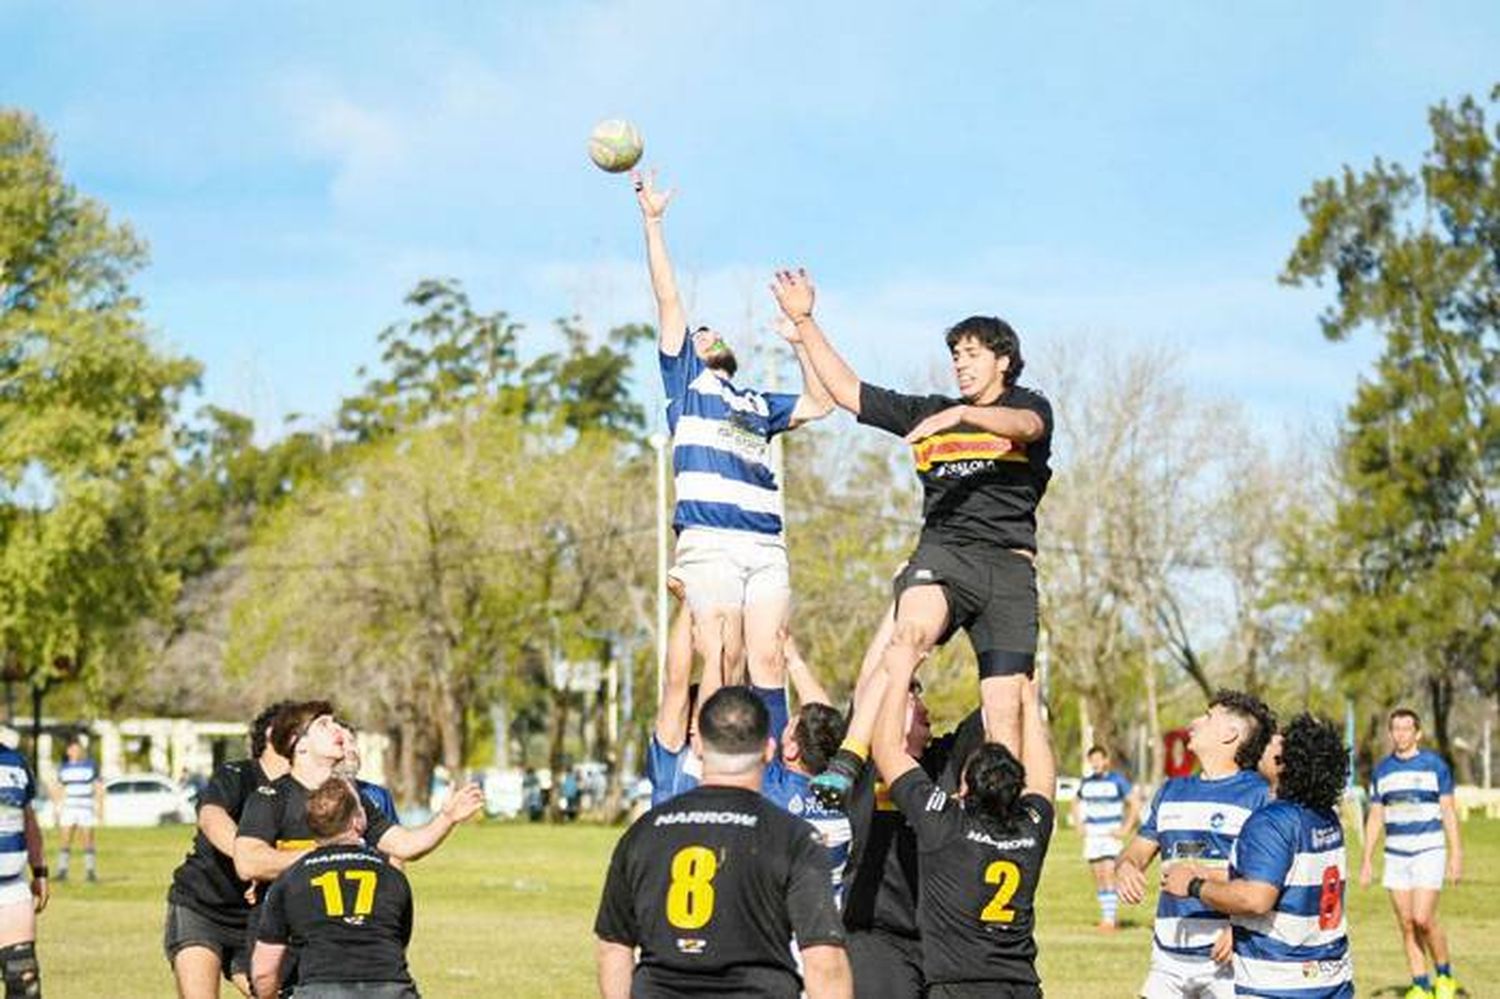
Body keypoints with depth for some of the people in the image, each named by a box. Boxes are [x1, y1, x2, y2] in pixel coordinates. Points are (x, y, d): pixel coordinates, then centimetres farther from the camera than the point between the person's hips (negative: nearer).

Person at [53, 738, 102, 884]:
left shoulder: (91, 765, 1)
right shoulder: (63, 768, 11)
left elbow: (99, 788, 2)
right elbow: (60, 790, 17)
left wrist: (100, 807, -5)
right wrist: (58, 810, 13)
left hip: (86, 808, -3)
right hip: (68, 808, 3)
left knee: (87, 841, -2)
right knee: (66, 841, -3)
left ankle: (90, 872, 4)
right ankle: (62, 871, -1)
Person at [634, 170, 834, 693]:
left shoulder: (759, 405, 32)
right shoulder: (685, 378, 19)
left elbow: (820, 403, 31)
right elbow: (667, 298, 14)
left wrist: (800, 340, 32)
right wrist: (652, 222, 11)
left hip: (767, 543, 4)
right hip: (708, 541, -4)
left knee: (768, 659, -7)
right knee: (722, 659, -14)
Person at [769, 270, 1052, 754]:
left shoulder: (1029, 406, 15)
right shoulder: (931, 412, 24)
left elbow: (1025, 426, -11)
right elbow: (848, 391, 23)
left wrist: (962, 414, -29)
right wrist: (804, 320, 18)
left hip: (1009, 565, 0)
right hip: (943, 552, 0)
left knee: (1005, 714, -6)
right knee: (908, 634, -32)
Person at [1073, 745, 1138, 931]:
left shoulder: (1117, 780, -4)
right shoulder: (1086, 782, 10)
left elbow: (1135, 804, -1)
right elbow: (1076, 804, 26)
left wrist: (1125, 830, -6)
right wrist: (1080, 826, 13)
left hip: (1111, 836, -5)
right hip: (1092, 836, 5)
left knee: (1108, 875, -15)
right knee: (1098, 877, 5)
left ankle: (1110, 918, -16)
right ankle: (1105, 914, 12)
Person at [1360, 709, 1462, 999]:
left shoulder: (1434, 765, -2)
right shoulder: (1382, 770, 9)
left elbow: (1448, 812, -1)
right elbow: (1375, 817, 13)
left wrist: (1456, 855, -7)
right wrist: (1366, 860, 9)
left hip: (1428, 852, -4)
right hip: (1396, 854, 4)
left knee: (1423, 919, -14)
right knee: (1406, 924, 2)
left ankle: (1445, 975, 6)